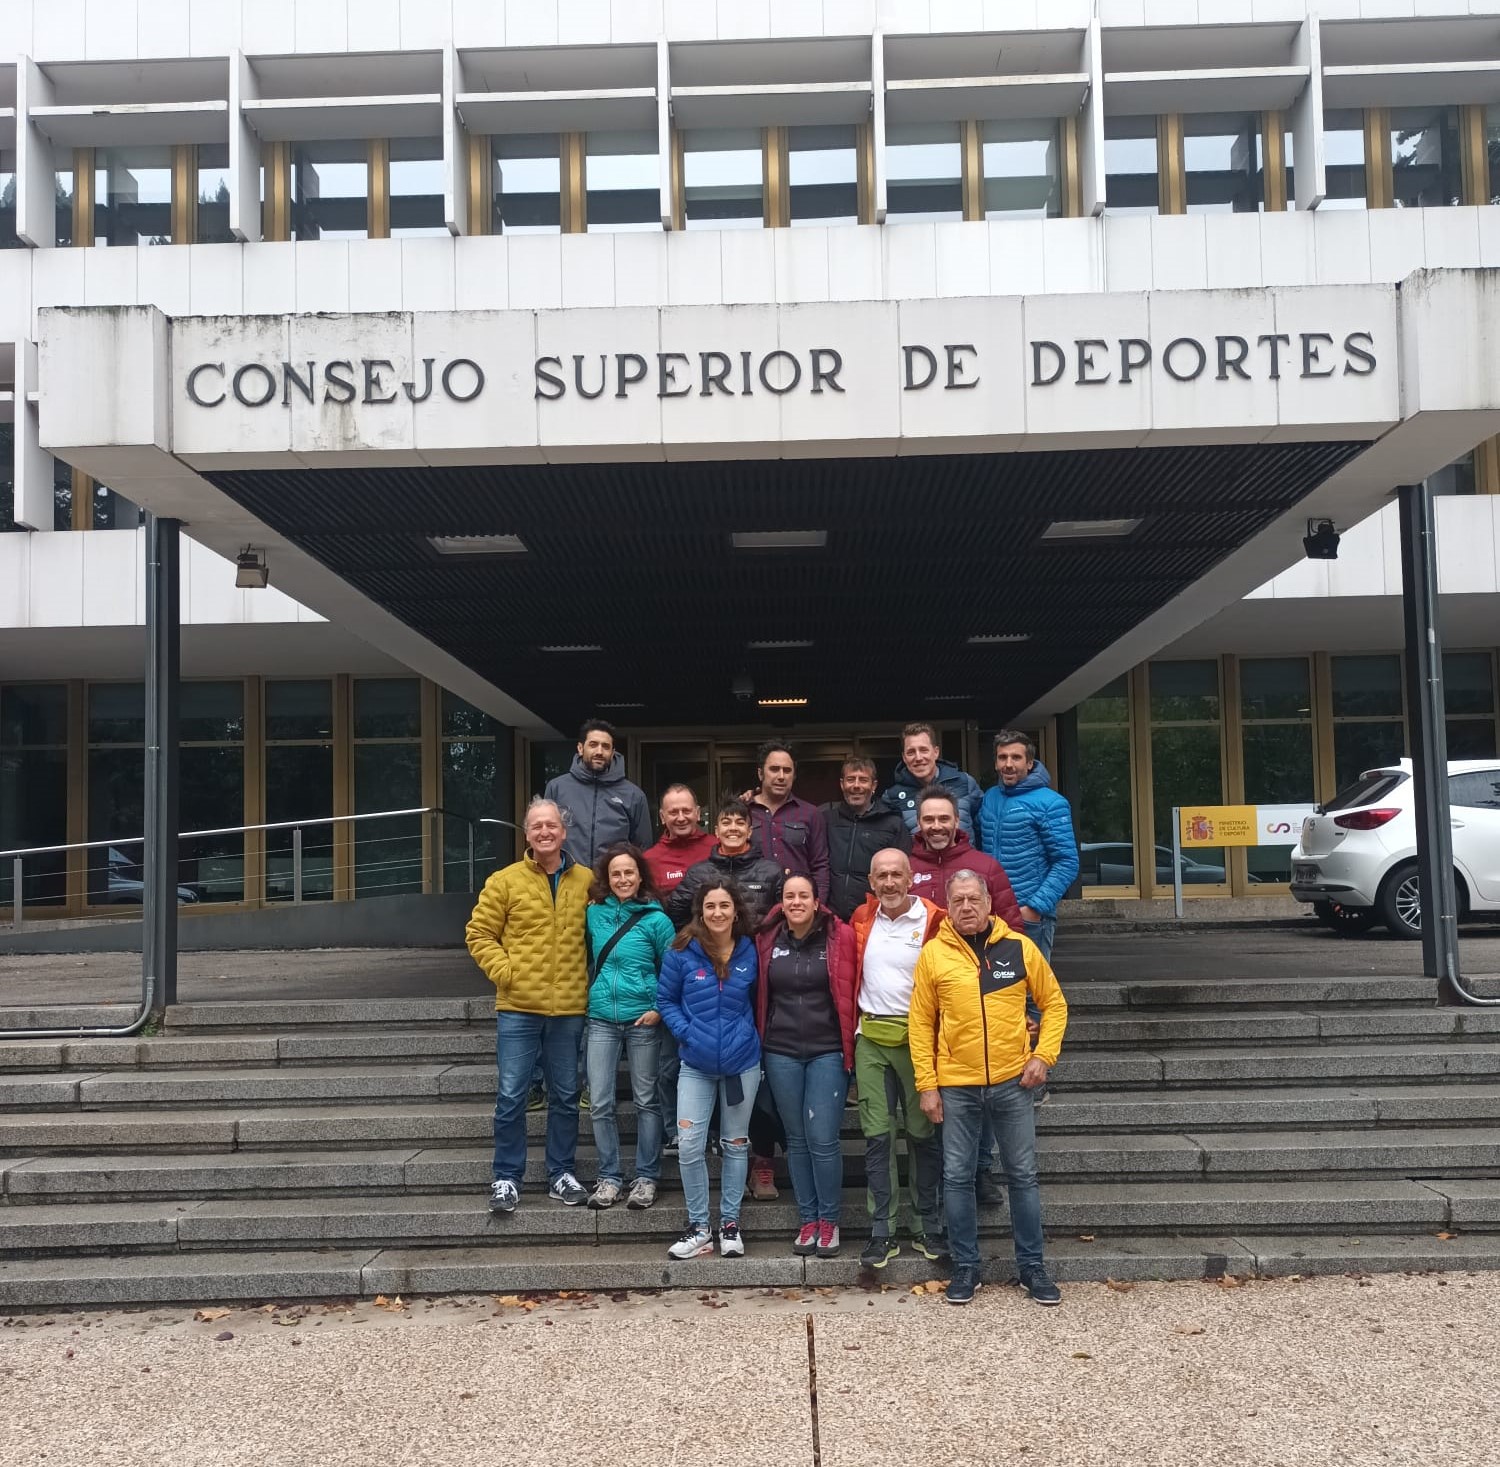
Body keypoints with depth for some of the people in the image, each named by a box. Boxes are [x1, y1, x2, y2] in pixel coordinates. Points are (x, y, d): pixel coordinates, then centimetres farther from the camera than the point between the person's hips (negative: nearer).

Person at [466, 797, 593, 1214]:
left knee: (565, 1096, 11)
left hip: (569, 1008, 2)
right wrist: (503, 970, -9)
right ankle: (506, 1178, 14)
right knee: (511, 1095, 2)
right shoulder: (505, 881, -2)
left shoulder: (587, 882, 5)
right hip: (518, 1008, -2)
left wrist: (591, 977, 6)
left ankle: (561, 1174, 24)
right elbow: (479, 933, 2)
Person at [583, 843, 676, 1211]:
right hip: (602, 1019, 3)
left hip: (642, 1020, -3)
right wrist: (595, 990, 6)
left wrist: (660, 1008, -11)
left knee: (646, 1101, 7)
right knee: (600, 1103, 2)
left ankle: (646, 1178, 16)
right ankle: (609, 1177, 14)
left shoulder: (656, 919, -5)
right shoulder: (595, 913, 4)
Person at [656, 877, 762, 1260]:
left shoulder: (750, 952, -2)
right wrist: (686, 1033, -9)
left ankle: (730, 1224, 23)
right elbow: (666, 1000, 3)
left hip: (742, 1063, 1)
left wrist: (748, 1034, 0)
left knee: (736, 1143, 10)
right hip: (696, 1065, -1)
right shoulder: (682, 952, -6)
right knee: (690, 1146, -7)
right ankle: (698, 1227, 8)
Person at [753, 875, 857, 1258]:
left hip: (827, 1052, -3)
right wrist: (761, 1043, 7)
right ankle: (808, 1219, 20)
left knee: (823, 1139, -6)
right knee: (797, 1139, 10)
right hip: (781, 1053, 3)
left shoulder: (839, 937, -4)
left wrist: (849, 1046, -3)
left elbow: (849, 993, -1)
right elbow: (761, 996, 11)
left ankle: (829, 1221, 10)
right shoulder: (768, 940, 4)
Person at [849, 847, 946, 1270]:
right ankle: (882, 1232, 9)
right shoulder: (861, 919, 8)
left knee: (923, 1133, 6)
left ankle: (930, 1230, 17)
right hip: (871, 1037, 3)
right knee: (877, 1134, 3)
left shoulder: (933, 920, -5)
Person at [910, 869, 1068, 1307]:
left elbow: (1054, 1003, 8)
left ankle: (1032, 1266, 22)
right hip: (955, 1086, 0)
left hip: (1012, 1082, 1)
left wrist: (1044, 1056, -3)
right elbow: (921, 1023, 0)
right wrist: (927, 1085, -4)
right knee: (957, 1178, 7)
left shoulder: (1020, 947, -1)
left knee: (1023, 1175, 9)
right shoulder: (933, 954, -3)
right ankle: (966, 1266, 21)